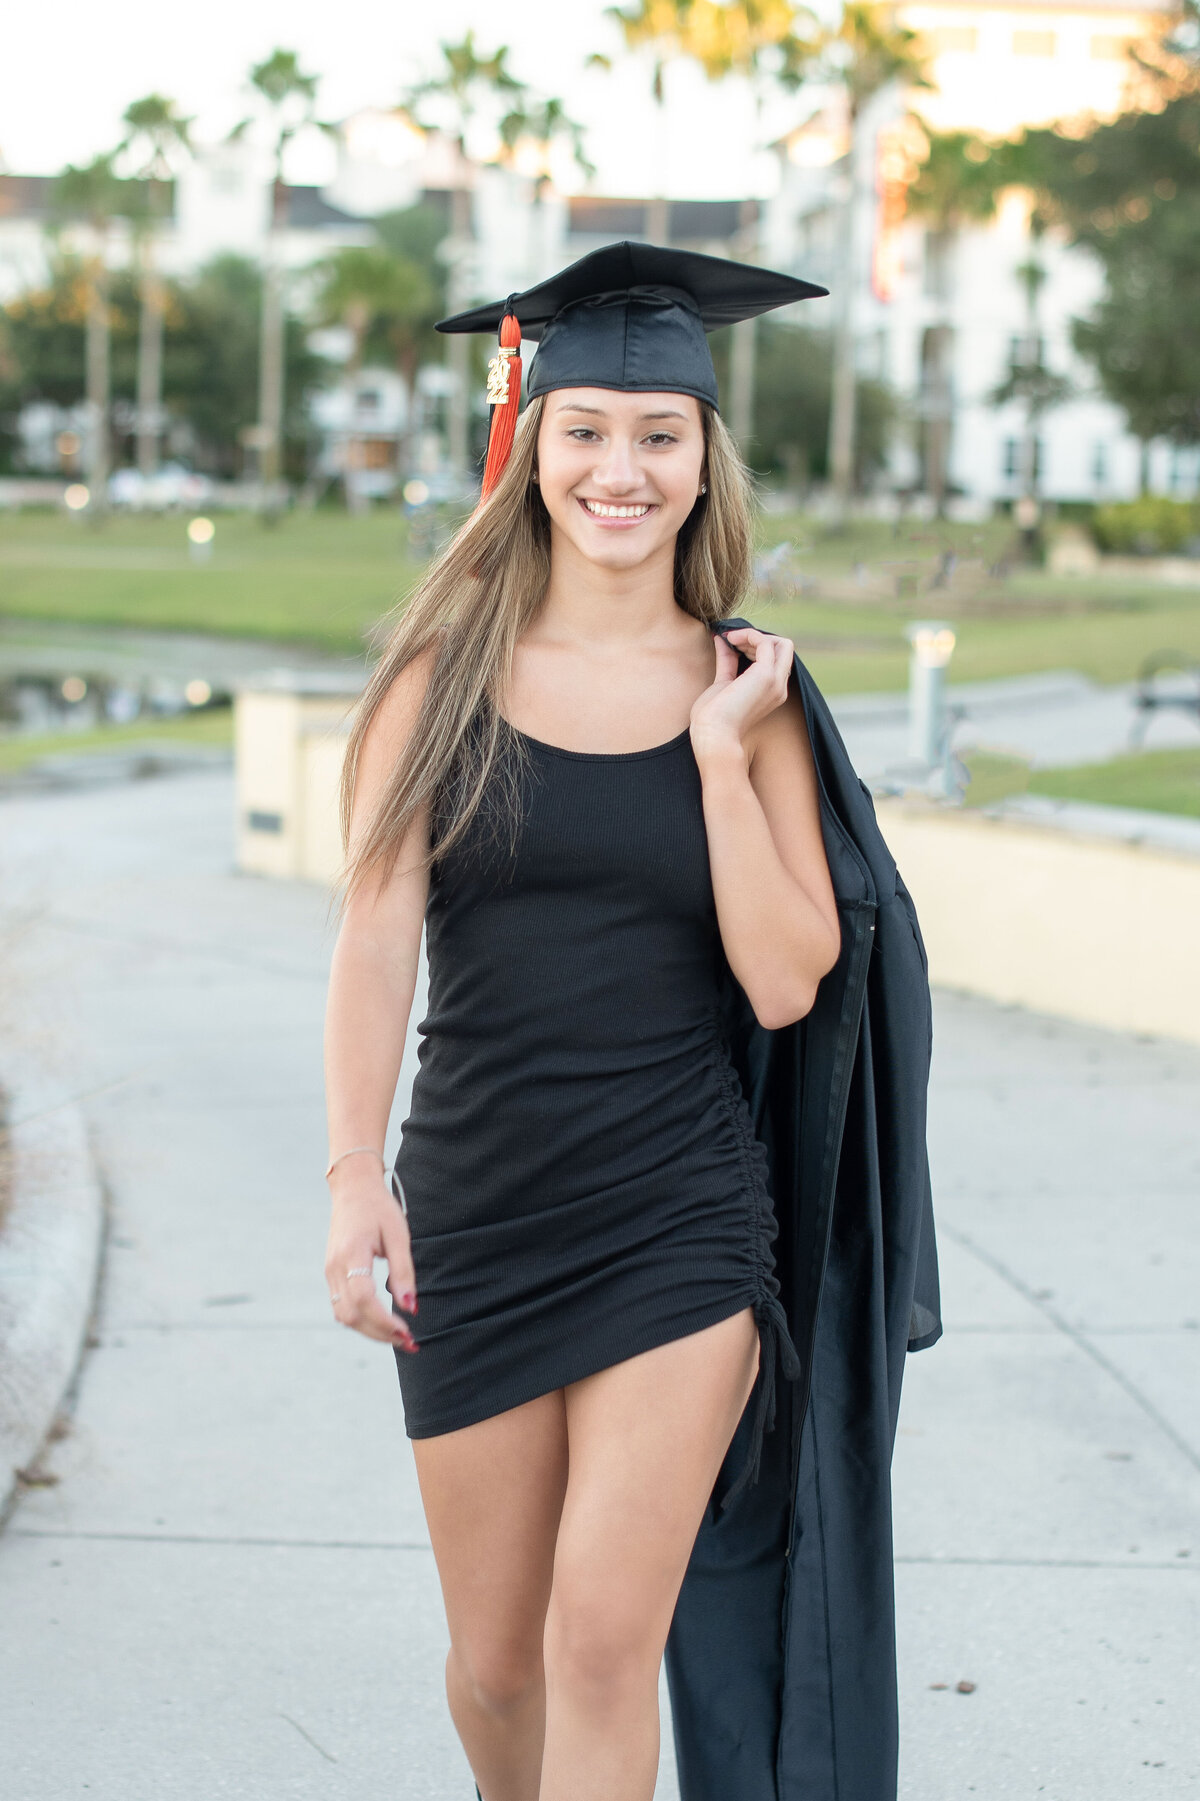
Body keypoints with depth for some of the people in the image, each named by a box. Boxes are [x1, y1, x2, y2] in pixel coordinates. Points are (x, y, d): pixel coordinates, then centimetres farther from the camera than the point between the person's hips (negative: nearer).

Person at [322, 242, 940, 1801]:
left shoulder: (751, 696, 2)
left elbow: (785, 983, -5)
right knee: (496, 1662, 10)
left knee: (606, 1639, -13)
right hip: (476, 1210, 1)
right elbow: (377, 930, -6)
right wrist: (355, 1177, -15)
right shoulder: (448, 669, 1)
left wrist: (719, 750, -9)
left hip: (680, 1220, -1)